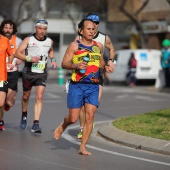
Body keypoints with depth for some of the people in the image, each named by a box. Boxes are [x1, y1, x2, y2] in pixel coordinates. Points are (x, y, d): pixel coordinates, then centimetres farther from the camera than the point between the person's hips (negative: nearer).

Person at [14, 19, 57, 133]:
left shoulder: (49, 41, 4)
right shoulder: (28, 40, -7)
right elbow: (17, 53, -13)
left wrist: (53, 59, 8)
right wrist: (29, 58, -26)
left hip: (42, 73, 1)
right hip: (28, 72, -1)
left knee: (39, 98, -11)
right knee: (26, 96, 14)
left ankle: (36, 124, -15)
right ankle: (24, 115, 42)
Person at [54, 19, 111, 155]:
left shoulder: (99, 46, 11)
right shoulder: (74, 46, -2)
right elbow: (64, 63, -4)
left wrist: (105, 67, 4)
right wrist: (76, 65, -22)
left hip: (93, 86, 3)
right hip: (77, 86, -3)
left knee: (90, 116, -6)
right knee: (73, 118, -2)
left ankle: (83, 147, 3)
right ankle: (62, 127, 34)